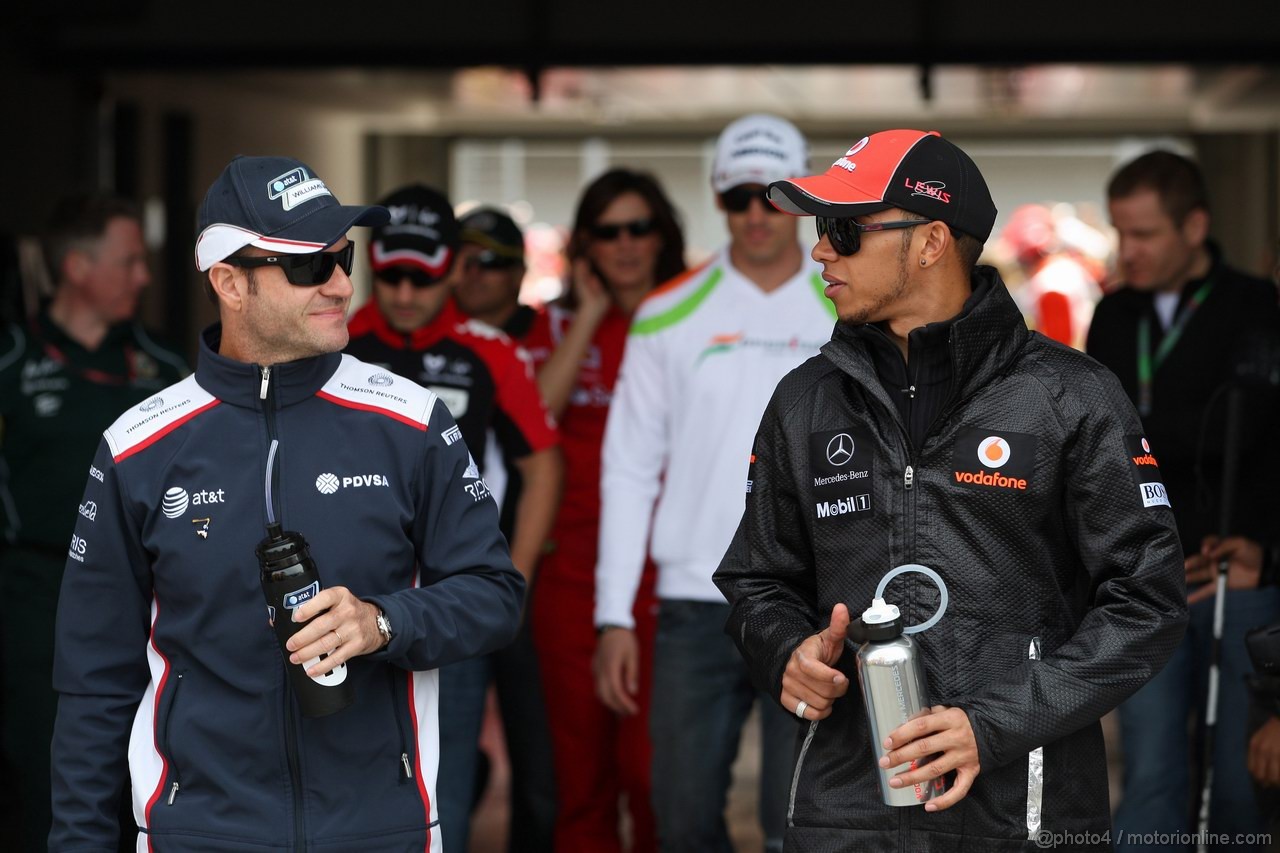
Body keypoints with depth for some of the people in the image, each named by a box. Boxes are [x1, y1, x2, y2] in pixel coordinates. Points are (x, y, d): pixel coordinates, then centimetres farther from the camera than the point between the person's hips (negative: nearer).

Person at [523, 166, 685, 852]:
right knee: (580, 764, 7)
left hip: (659, 571, -2)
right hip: (573, 567, 2)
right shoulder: (558, 323, 13)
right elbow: (531, 420, -6)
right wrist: (590, 315, -3)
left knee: (649, 763, -9)